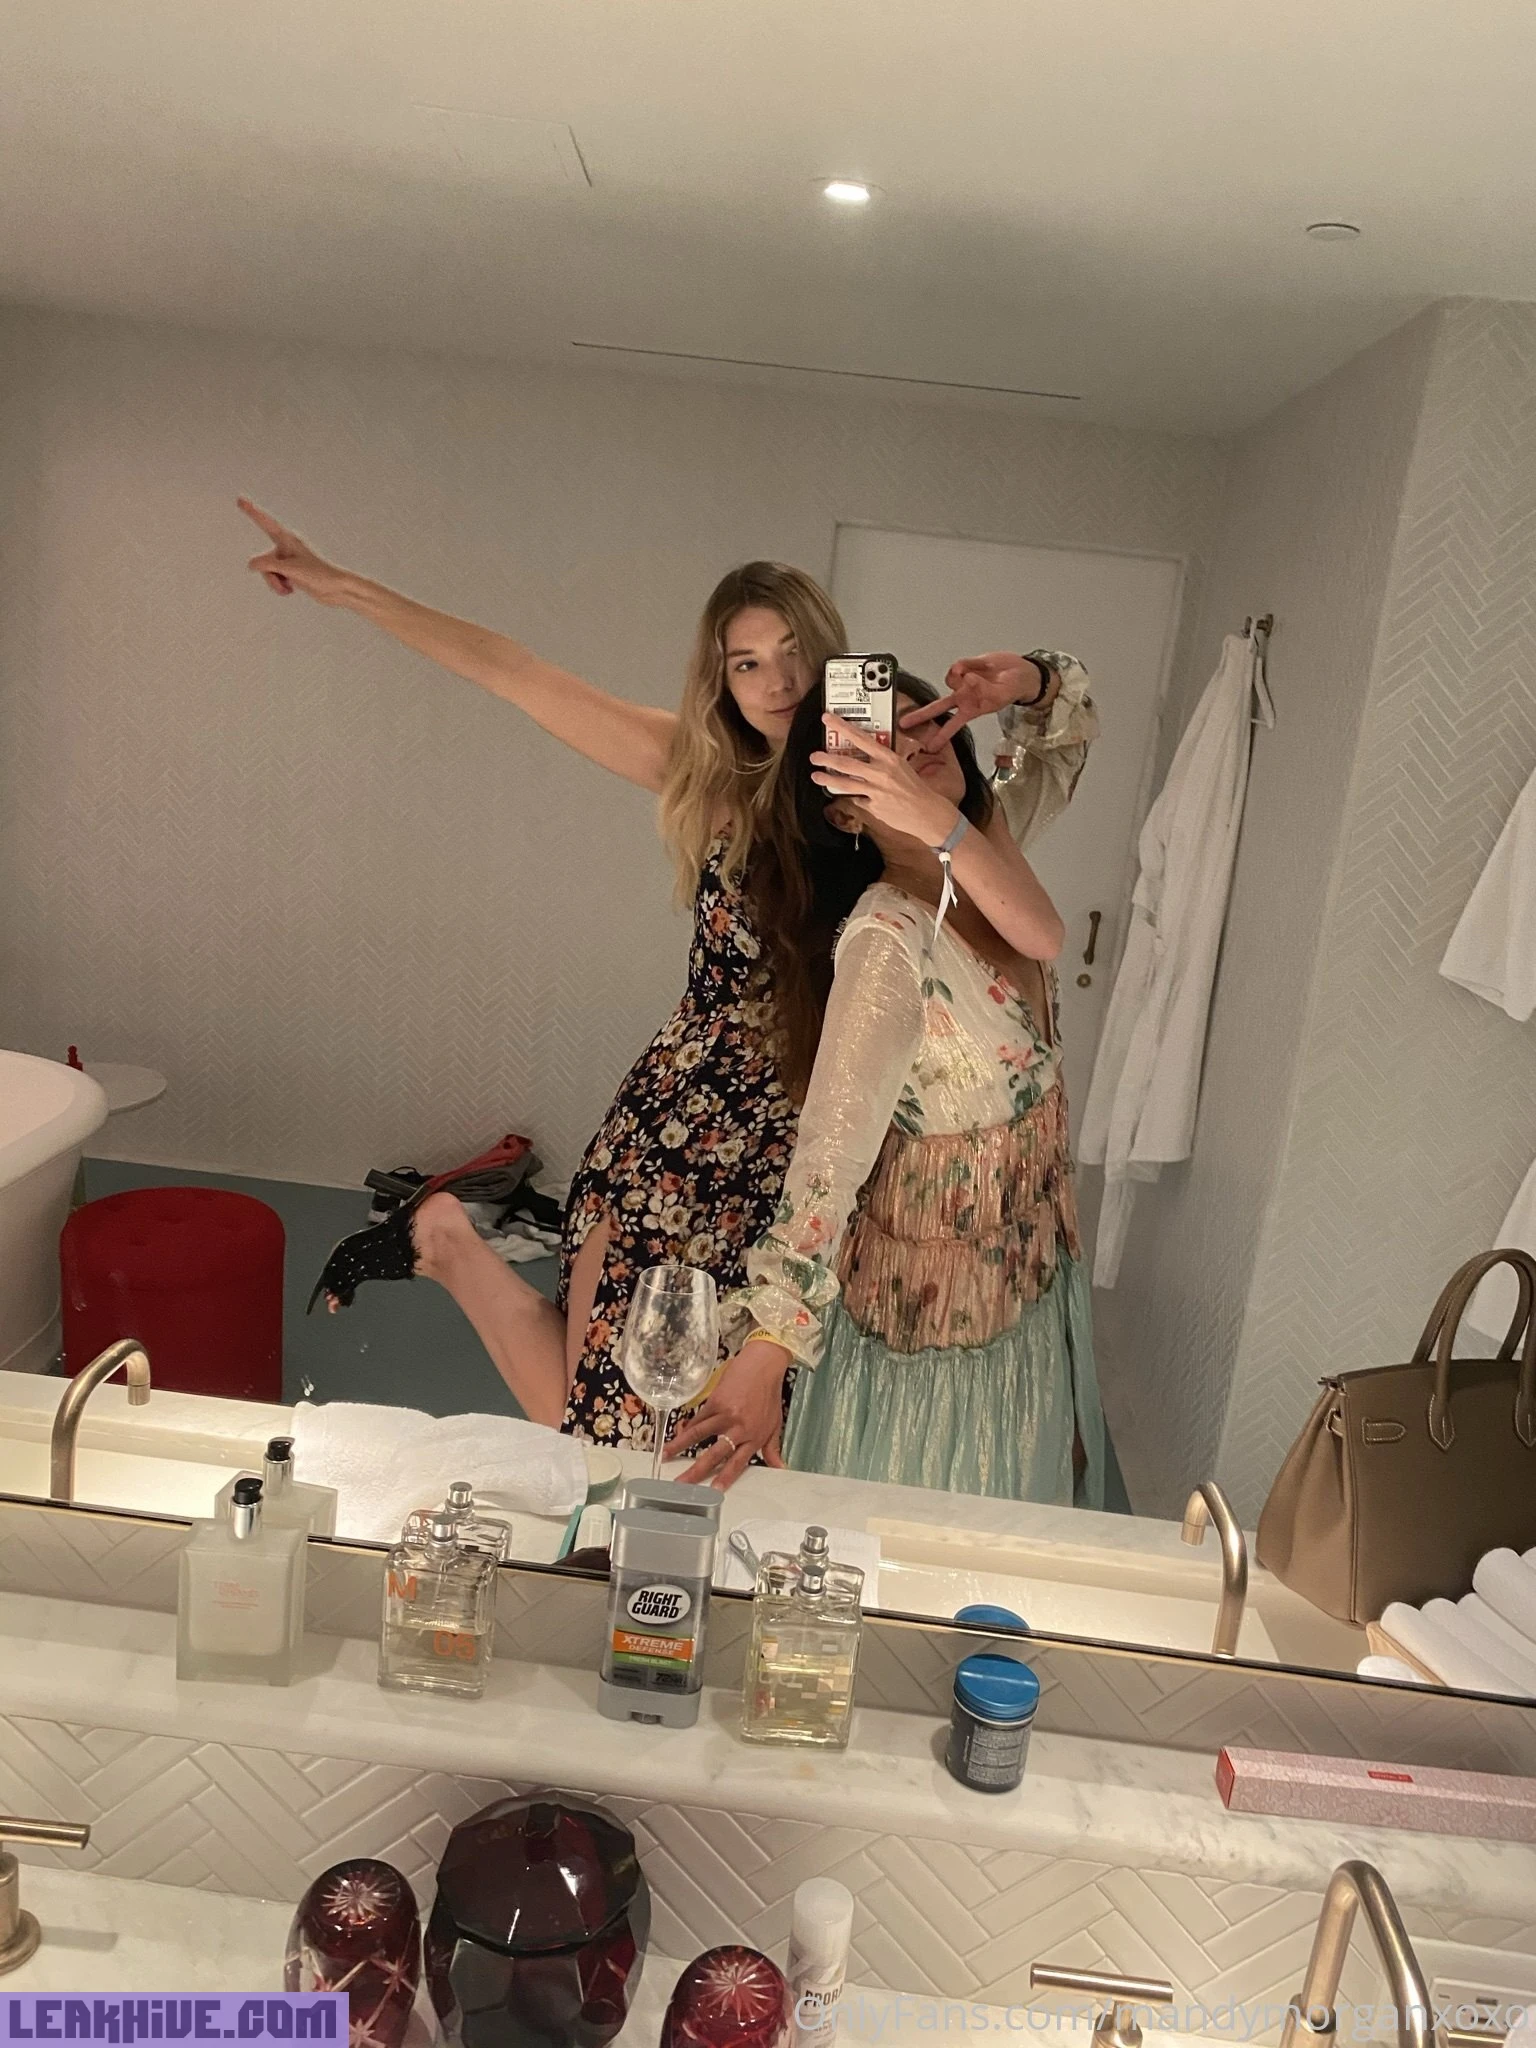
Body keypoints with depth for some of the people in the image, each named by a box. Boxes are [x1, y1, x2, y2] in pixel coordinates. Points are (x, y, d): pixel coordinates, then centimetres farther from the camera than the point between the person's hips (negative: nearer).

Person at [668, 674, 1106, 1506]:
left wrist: (941, 820, -36)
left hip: (1028, 1278, 7)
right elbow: (830, 1151, -34)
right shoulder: (886, 941, -28)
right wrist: (761, 1358, -39)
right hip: (931, 1310, -7)